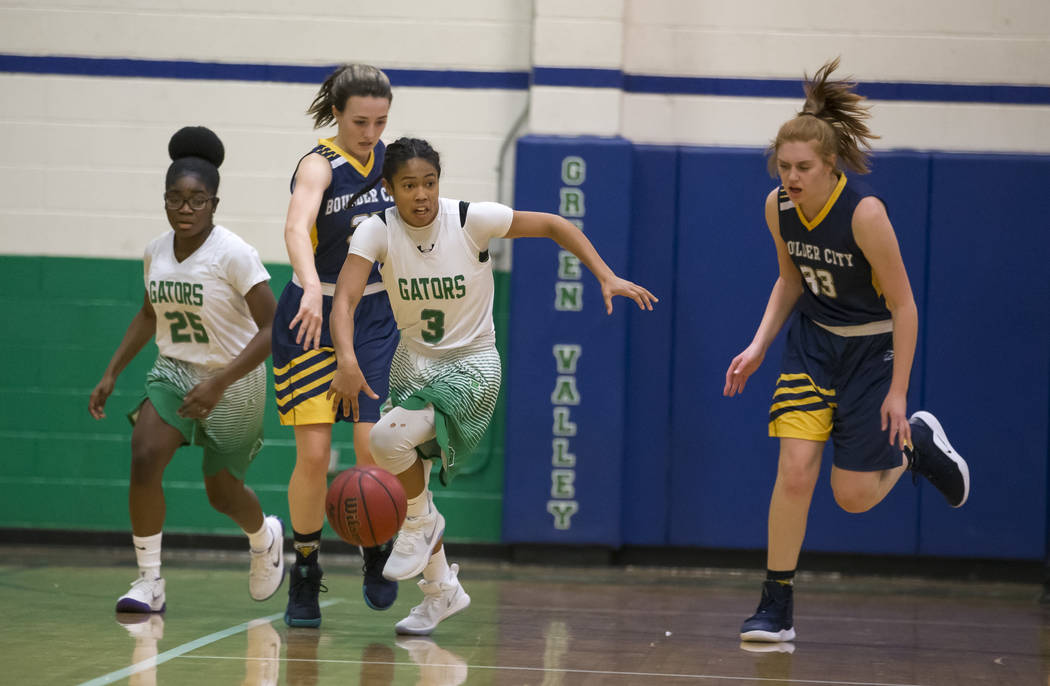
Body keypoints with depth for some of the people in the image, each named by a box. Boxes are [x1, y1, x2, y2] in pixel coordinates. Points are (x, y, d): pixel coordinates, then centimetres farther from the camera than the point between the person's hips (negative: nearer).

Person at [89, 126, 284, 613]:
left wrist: (219, 383, -31)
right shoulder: (156, 251, -3)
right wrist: (111, 374, 10)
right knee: (144, 457, -22)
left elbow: (273, 328, -23)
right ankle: (149, 582, -13)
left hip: (234, 382, -4)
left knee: (222, 494, 11)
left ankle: (266, 539, 47)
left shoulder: (233, 254, -21)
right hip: (174, 372, 4)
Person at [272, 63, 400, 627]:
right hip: (313, 317, -4)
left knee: (373, 447, -10)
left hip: (375, 318, 4)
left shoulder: (385, 159, 1)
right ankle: (305, 574, 9)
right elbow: (296, 227, -39)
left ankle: (376, 555, 15)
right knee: (313, 453, -8)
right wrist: (313, 289, -56)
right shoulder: (319, 165, -18)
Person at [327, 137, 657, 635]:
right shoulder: (378, 231, -13)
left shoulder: (472, 219, -17)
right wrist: (346, 360, -43)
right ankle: (441, 589, 31)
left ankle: (421, 522, 0)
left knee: (389, 437, -28)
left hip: (471, 364, -4)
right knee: (411, 476, 9)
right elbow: (345, 299, -26)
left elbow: (554, 226, -6)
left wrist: (606, 277, -13)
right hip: (414, 363, 4)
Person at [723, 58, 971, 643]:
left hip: (874, 348, -4)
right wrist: (760, 346, 0)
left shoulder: (865, 213, -27)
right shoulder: (777, 207, -10)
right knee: (794, 470, -12)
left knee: (853, 496, -1)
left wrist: (898, 392, -18)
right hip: (814, 341, 4)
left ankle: (916, 443, 31)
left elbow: (904, 305, -19)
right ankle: (776, 608, -4)